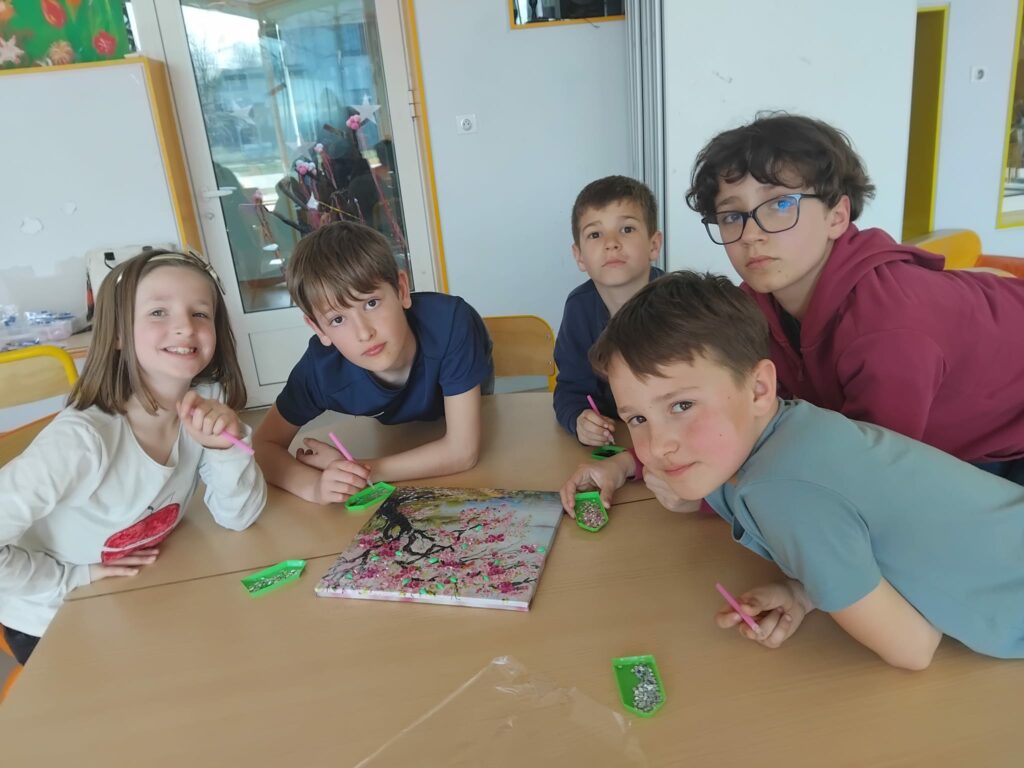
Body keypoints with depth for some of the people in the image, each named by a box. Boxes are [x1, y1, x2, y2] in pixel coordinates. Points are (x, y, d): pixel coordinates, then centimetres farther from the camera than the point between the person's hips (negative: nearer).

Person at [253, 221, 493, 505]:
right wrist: (316, 485, -44)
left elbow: (462, 451, -43)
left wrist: (360, 471, -40)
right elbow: (264, 445, -23)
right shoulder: (322, 365, -37)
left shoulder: (449, 322, -46)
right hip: (401, 434, 0)